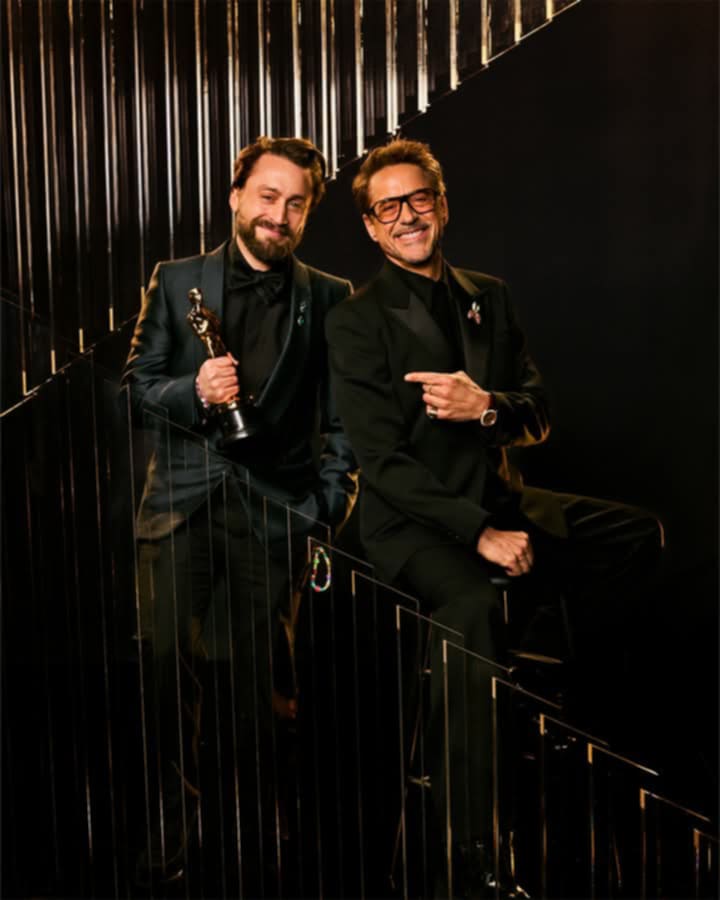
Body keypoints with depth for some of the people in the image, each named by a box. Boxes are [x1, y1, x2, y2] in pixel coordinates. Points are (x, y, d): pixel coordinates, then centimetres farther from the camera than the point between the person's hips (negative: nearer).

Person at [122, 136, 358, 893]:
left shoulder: (329, 299, 8)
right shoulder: (176, 281, 10)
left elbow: (345, 417, 7)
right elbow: (137, 388, 9)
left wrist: (329, 506, -2)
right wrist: (193, 392, -10)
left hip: (274, 509, -1)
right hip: (182, 499, 1)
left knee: (259, 687, 1)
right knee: (166, 665, -3)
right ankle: (169, 838, 18)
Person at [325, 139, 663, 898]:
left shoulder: (489, 298, 14)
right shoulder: (356, 321, -4)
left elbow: (538, 415, 10)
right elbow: (382, 460, -12)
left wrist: (488, 405, -15)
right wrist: (479, 533, -21)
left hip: (498, 499, 6)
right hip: (412, 520, -6)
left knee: (639, 535, -11)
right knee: (470, 607, -35)